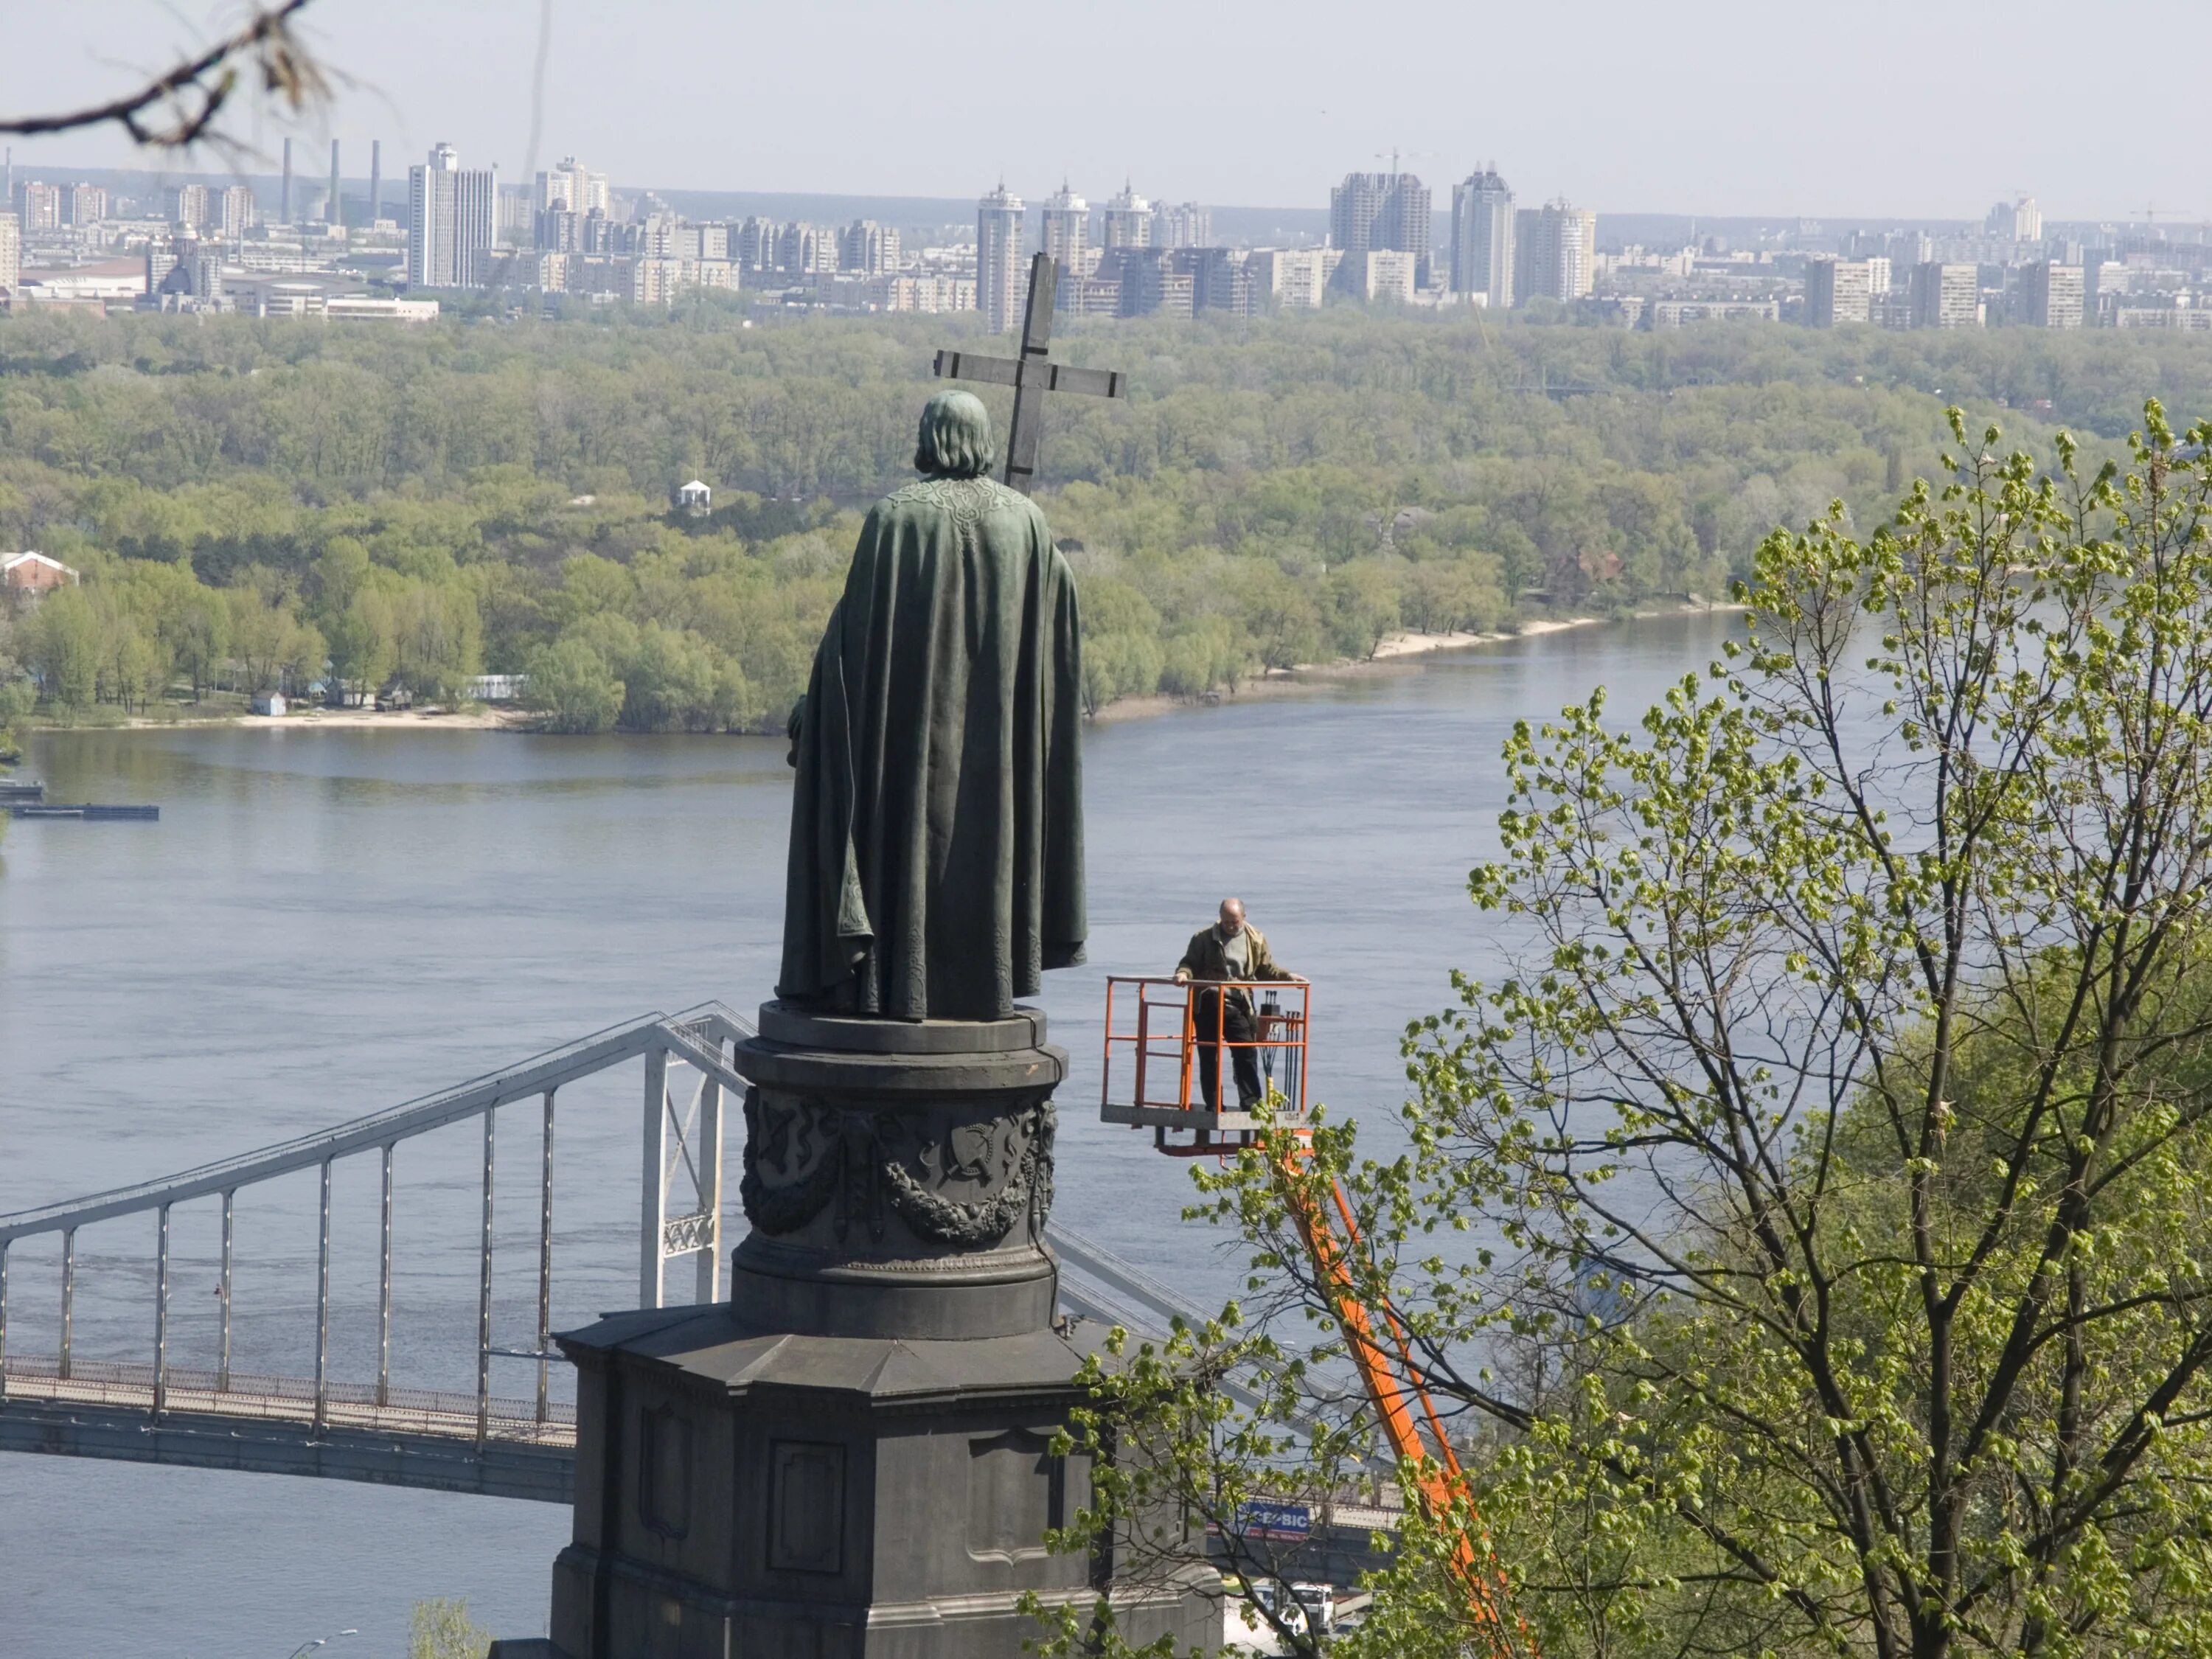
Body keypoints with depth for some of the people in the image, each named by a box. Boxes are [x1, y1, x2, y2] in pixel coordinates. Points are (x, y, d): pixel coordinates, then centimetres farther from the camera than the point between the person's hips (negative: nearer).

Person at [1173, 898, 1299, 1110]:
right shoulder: (1204, 938, 3)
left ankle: (1251, 1104, -1)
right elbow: (1190, 963, 5)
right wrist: (1183, 974, -17)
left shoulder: (1256, 940, 9)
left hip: (1238, 1005, 1)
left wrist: (1288, 977, 2)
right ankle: (1213, 1106, 10)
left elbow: (1267, 968, 16)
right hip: (1209, 1004, -1)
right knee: (1208, 1057, 3)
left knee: (1247, 1054, -6)